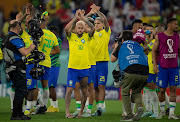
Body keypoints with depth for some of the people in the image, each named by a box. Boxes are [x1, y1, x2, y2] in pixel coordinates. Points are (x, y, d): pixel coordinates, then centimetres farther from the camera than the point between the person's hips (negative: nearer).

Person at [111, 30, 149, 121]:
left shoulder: (121, 46, 19)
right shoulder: (137, 45, 27)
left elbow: (112, 59, 28)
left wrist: (115, 48, 46)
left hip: (131, 71, -4)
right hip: (144, 71, 4)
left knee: (125, 93, 12)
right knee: (136, 92, 24)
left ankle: (129, 115, 1)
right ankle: (139, 106, -4)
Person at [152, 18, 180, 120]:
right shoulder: (159, 36, -3)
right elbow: (154, 50, 1)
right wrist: (155, 65, -5)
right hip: (163, 67, -3)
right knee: (162, 90, 2)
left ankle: (172, 113, 0)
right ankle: (162, 111, 21)